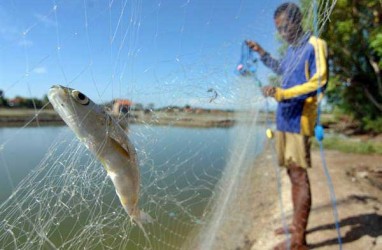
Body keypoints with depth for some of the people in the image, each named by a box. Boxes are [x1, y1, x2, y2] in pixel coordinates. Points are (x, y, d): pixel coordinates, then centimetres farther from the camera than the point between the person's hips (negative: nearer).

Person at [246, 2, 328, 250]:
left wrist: (282, 93, -23)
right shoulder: (292, 49, 19)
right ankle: (297, 225, 26)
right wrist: (261, 52, 35)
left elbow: (319, 81, -15)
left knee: (299, 176, -7)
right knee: (293, 174, 12)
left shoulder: (315, 45, -4)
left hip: (299, 120, -8)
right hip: (284, 119, 8)